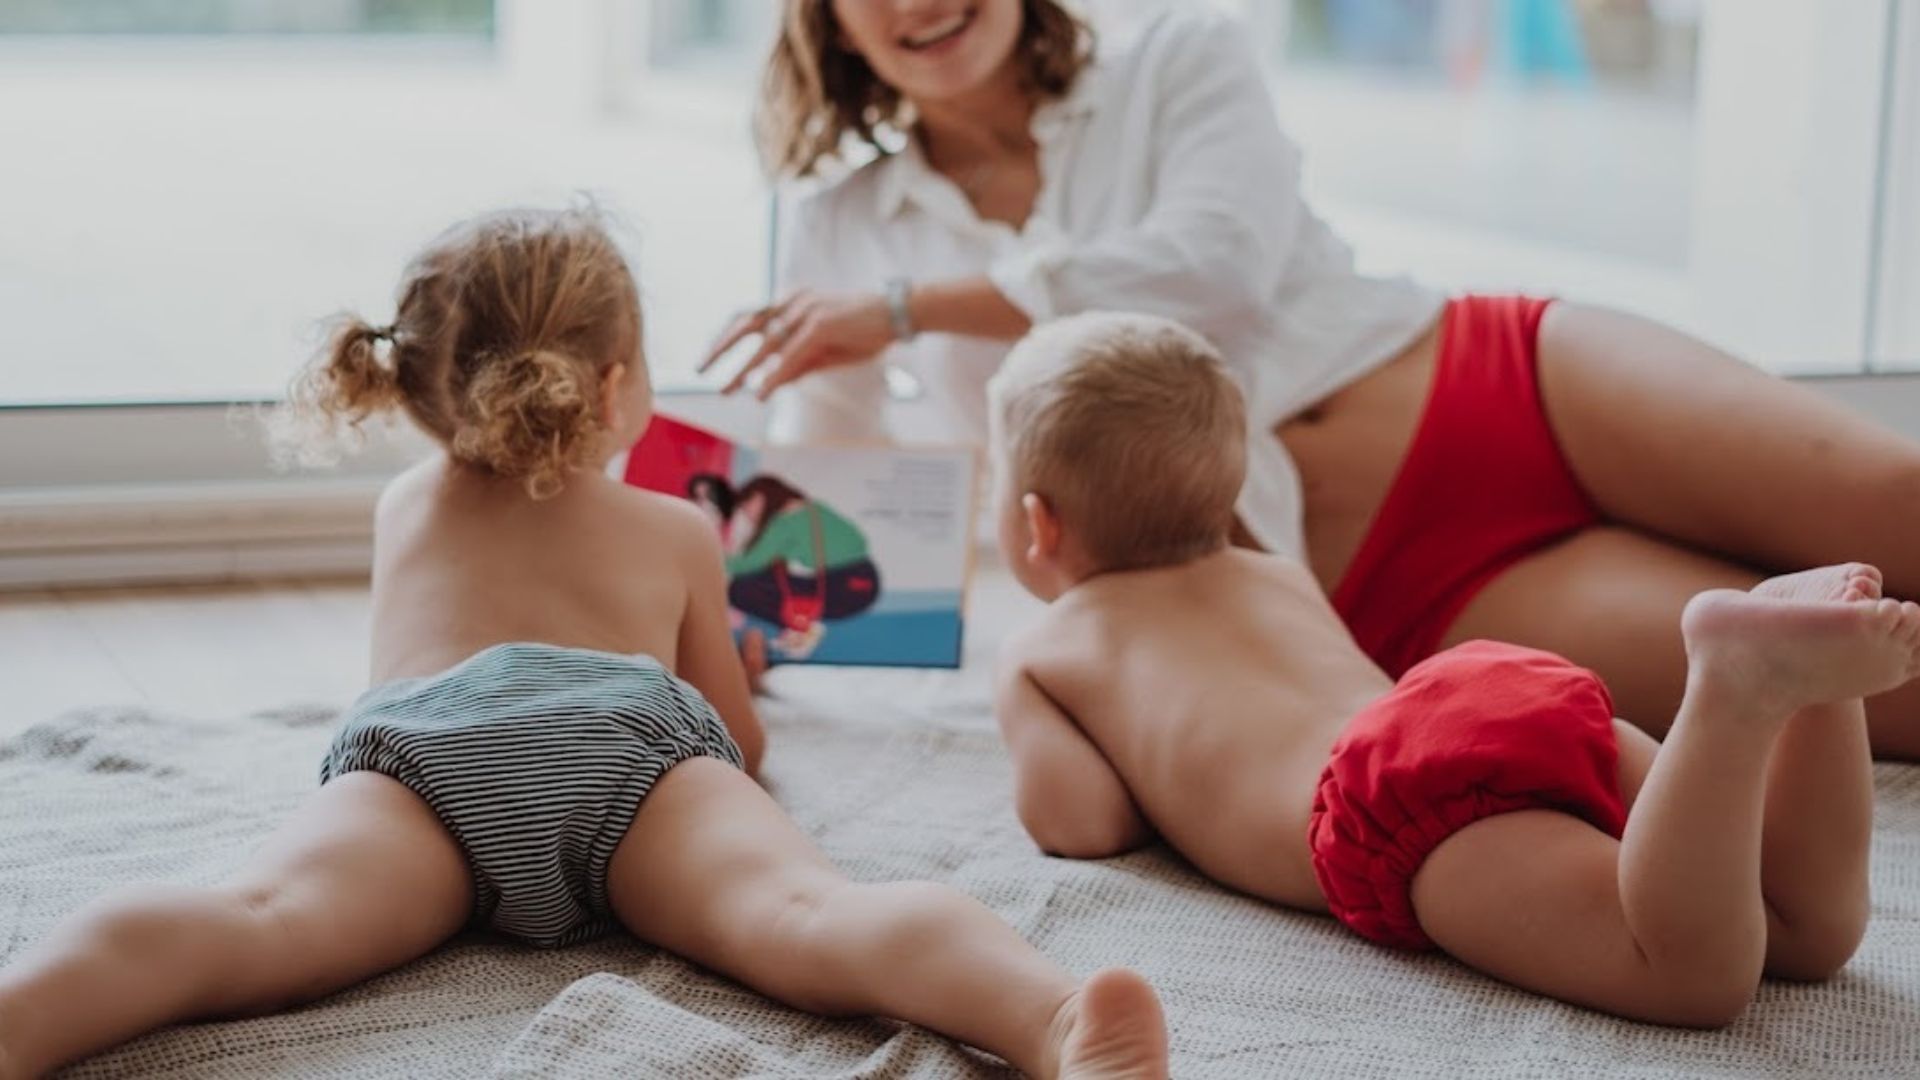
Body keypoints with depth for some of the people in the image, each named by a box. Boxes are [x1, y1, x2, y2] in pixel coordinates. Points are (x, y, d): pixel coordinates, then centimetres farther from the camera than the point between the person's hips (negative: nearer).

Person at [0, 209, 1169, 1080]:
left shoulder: (408, 507, 43)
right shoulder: (678, 530, 36)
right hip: (629, 734, -1)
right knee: (807, 916, -27)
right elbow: (741, 741, 45)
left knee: (261, 920, -27)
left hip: (422, 742, 1)